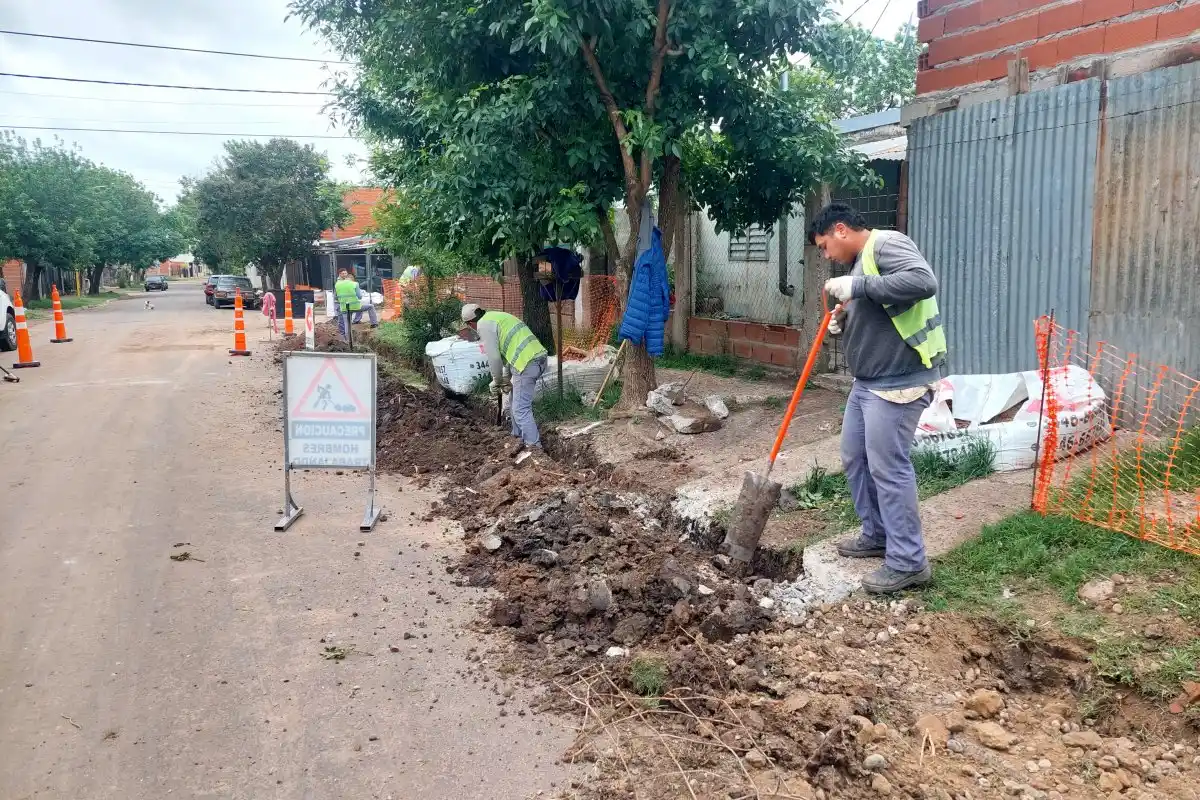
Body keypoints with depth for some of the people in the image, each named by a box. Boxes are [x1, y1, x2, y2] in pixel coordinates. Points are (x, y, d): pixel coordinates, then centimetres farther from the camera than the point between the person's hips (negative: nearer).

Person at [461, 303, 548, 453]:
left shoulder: (484, 325, -5)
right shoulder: (496, 317, 24)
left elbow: (494, 357, -7)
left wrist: (497, 381, 8)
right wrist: (505, 376, 26)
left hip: (527, 364, -10)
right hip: (539, 356, 10)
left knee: (521, 408, -4)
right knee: (518, 400, 23)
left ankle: (533, 444, -2)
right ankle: (518, 435, 33)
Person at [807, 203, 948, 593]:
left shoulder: (886, 244, -11)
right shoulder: (861, 261, 19)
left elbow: (923, 282, -30)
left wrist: (858, 286, -26)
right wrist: (843, 323, 5)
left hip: (897, 383, -11)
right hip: (867, 382, 11)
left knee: (888, 468, -7)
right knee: (855, 459, 16)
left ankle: (908, 562, 3)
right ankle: (877, 535, 32)